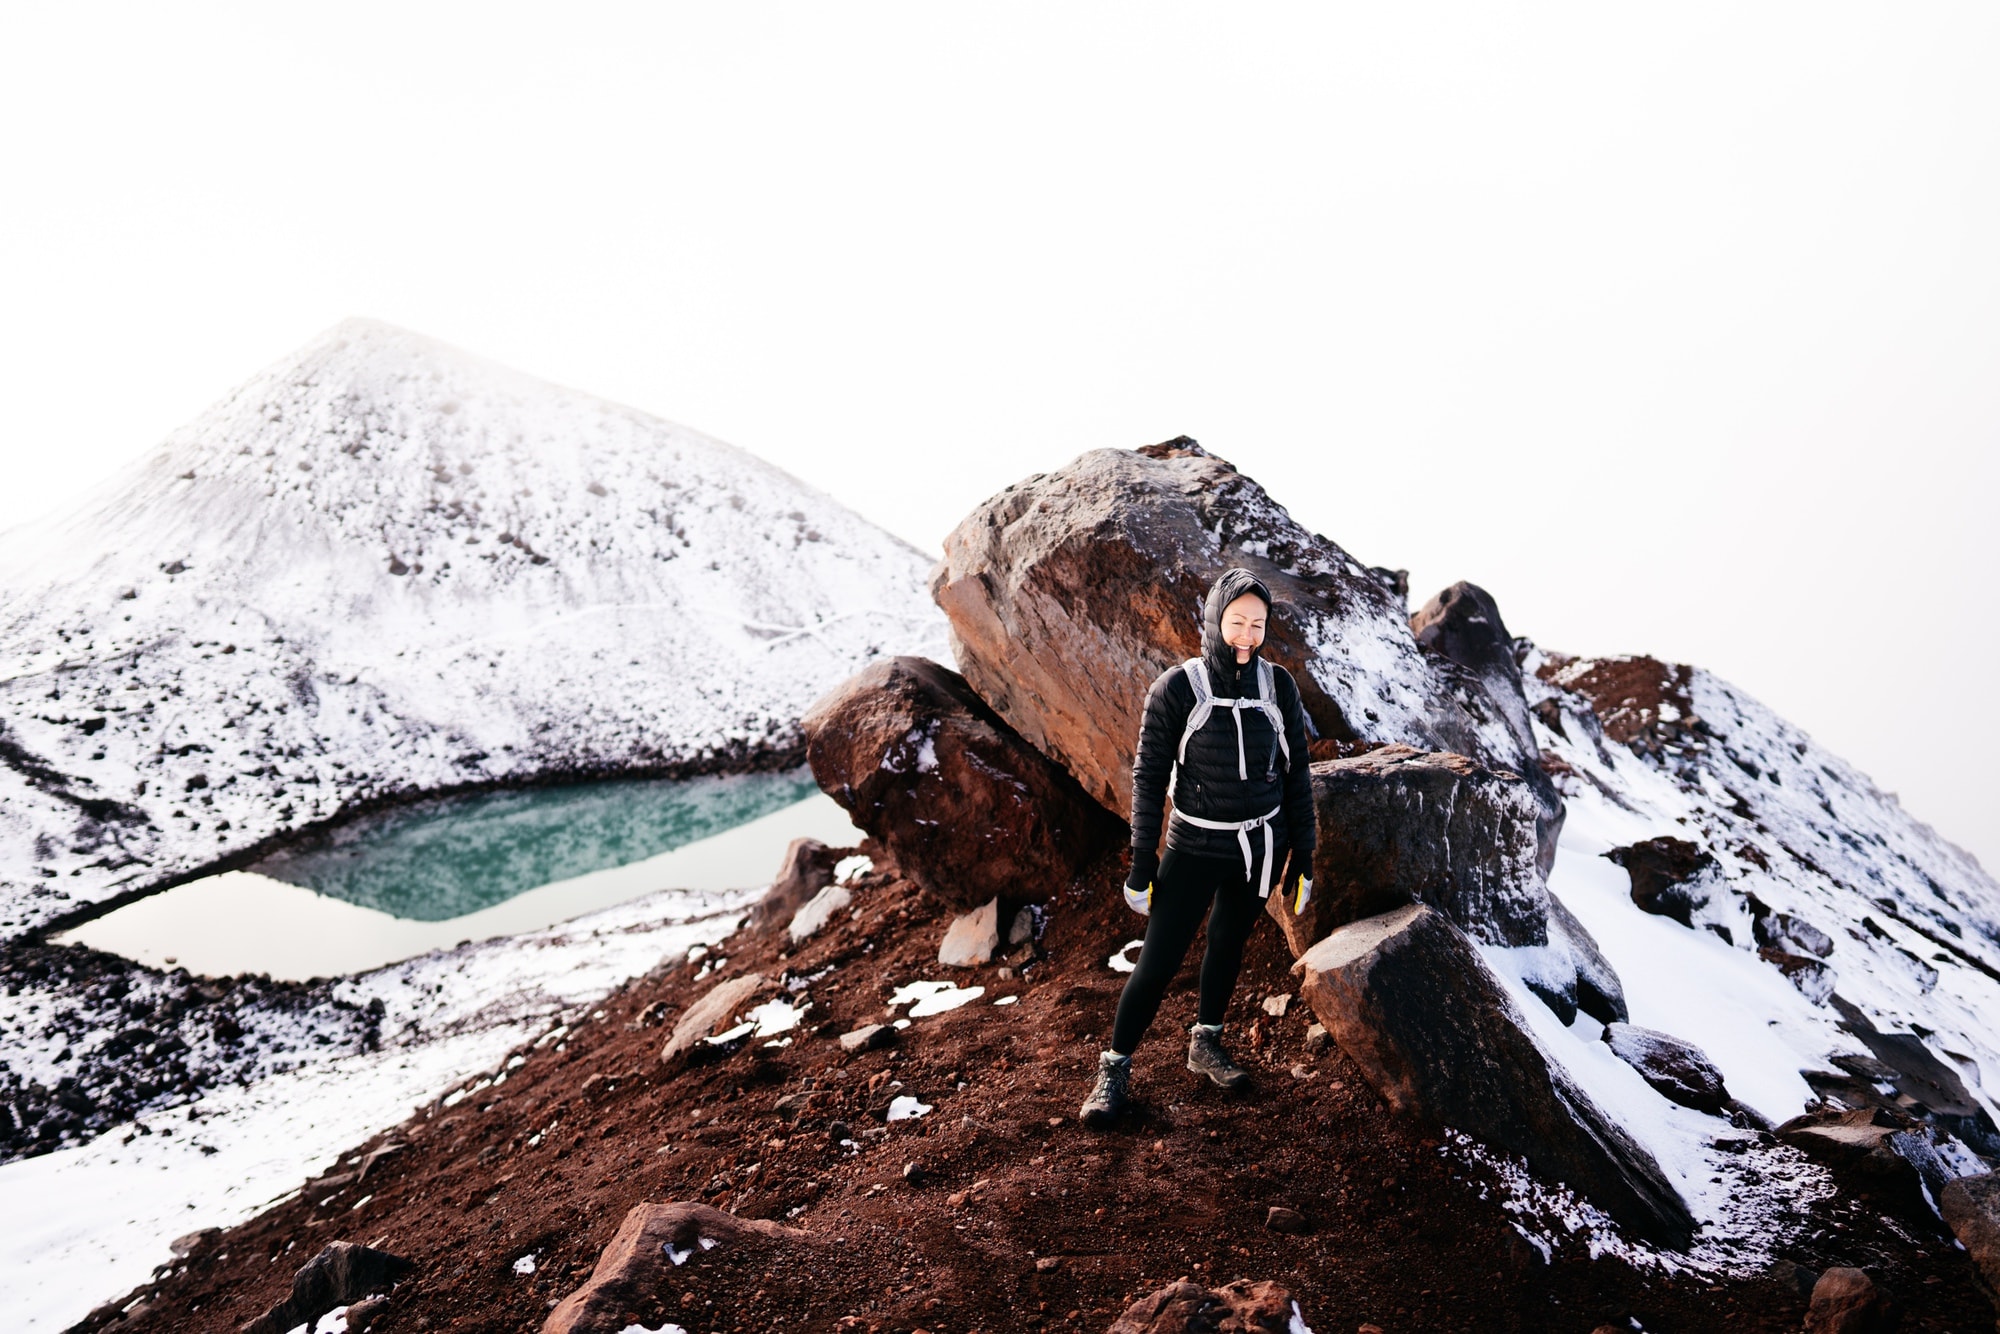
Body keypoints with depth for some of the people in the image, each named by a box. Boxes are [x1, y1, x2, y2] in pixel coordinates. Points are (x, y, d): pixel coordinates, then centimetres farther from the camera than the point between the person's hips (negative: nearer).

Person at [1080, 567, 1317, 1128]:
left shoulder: (1278, 686, -4)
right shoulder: (1176, 689, -14)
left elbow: (1297, 772, 3)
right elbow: (1148, 779, -9)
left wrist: (1303, 857, 4)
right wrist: (1142, 866, -9)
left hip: (1259, 848, 4)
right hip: (1195, 849, -3)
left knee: (1229, 944, 19)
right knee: (1158, 962, -4)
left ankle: (1205, 1043, 39)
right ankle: (1115, 1067, 13)